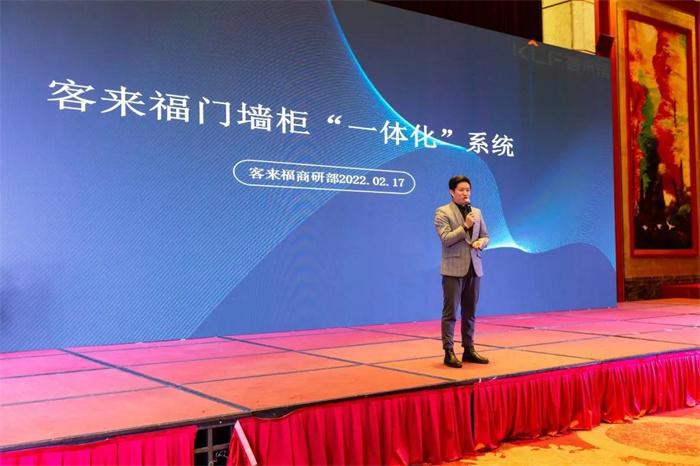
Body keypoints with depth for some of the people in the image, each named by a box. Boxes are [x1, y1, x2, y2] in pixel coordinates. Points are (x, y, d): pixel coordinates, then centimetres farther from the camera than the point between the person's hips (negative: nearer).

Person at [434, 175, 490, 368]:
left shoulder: (477, 212, 13)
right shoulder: (442, 212, -5)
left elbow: (485, 236, 17)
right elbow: (446, 239, -14)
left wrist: (480, 242, -4)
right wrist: (465, 226, -19)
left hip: (474, 268, 6)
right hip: (454, 269, -6)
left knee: (470, 312, 11)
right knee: (450, 312, -2)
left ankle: (469, 350, 19)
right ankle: (449, 352, 2)